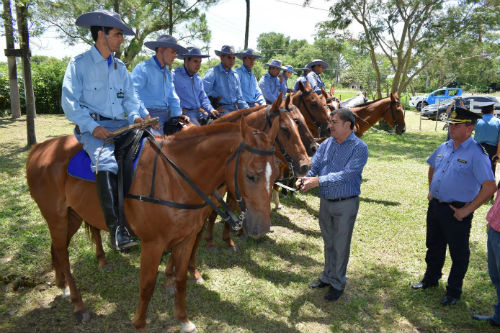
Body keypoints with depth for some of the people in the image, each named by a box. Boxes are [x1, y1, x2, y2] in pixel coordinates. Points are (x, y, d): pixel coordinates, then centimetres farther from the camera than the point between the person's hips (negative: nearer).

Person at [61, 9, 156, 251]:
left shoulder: (120, 67, 17)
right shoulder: (79, 64, 0)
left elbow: (130, 98, 15)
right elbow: (69, 102, -6)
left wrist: (136, 116, -8)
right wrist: (92, 126, -18)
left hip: (119, 126, 6)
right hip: (92, 127, -6)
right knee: (106, 161, -33)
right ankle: (115, 226, -30)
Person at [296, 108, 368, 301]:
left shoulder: (359, 148, -14)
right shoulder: (327, 144, 4)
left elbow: (346, 174, -26)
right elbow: (314, 164, -2)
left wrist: (318, 181, -33)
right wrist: (304, 178, -24)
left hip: (345, 204, -5)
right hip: (325, 201, 6)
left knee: (340, 246, 8)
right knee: (328, 243, 20)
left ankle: (338, 283, 27)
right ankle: (328, 276, 39)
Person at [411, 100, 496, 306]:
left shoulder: (476, 154, -18)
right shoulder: (444, 148, 4)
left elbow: (490, 187, -22)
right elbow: (432, 168, 24)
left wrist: (467, 210, -19)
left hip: (456, 212, -7)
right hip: (435, 205, 7)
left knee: (458, 253, 11)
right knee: (434, 246, 22)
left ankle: (454, 291, 30)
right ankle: (431, 279, 43)